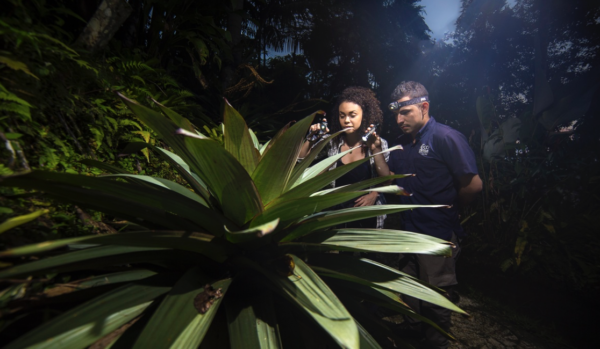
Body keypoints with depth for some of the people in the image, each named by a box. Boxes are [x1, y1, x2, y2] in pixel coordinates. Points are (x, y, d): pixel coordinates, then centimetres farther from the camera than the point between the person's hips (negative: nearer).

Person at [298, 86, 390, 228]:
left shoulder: (379, 143, -9)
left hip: (368, 214, -1)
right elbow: (300, 159, -3)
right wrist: (311, 138, -17)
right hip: (338, 210, 1)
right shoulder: (332, 142, -6)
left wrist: (376, 150, -23)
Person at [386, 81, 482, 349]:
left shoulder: (446, 138, -16)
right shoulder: (402, 142, 8)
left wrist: (447, 207, -3)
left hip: (437, 236, -7)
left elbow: (473, 184, -16)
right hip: (408, 231, 7)